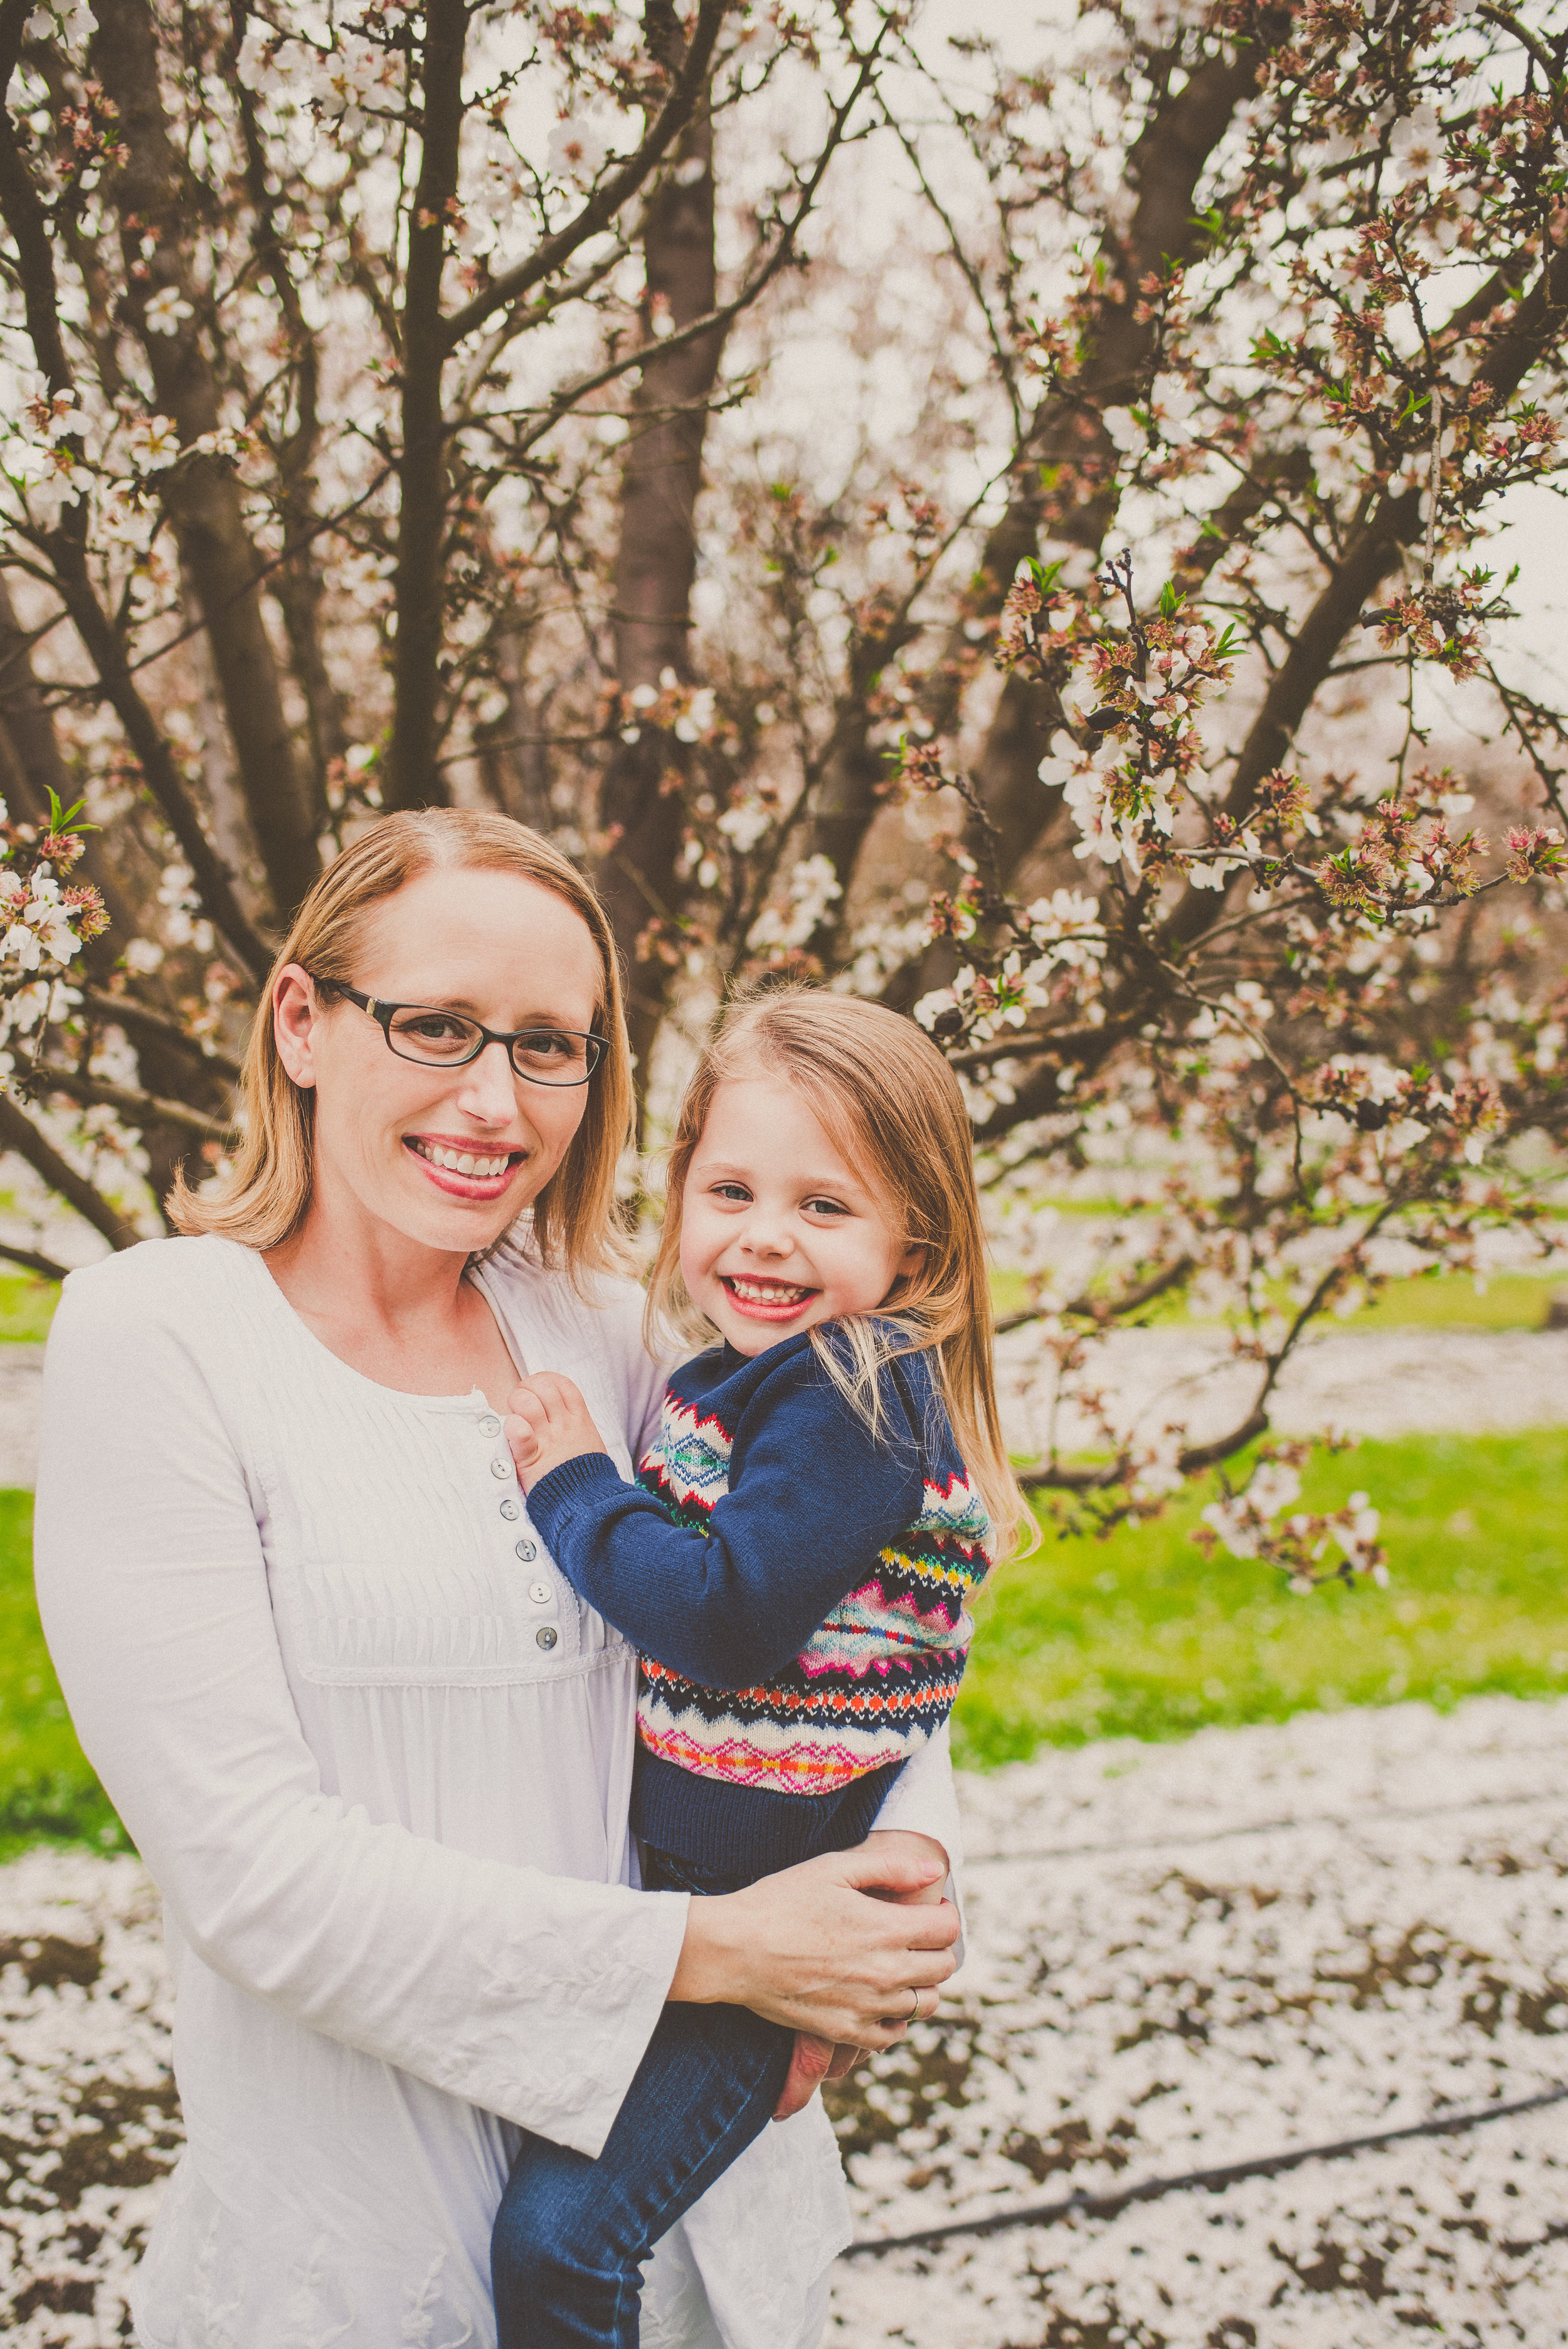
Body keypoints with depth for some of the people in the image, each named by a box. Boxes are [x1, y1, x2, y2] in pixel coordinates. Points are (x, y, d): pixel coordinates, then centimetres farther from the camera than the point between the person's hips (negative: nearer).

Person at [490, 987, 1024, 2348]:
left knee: (557, 2230, -13)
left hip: (788, 1917, -9)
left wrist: (572, 1482, -16)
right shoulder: (746, 1378, 7)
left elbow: (729, 1613, -27)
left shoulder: (855, 1396, -20)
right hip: (685, 1886, 9)